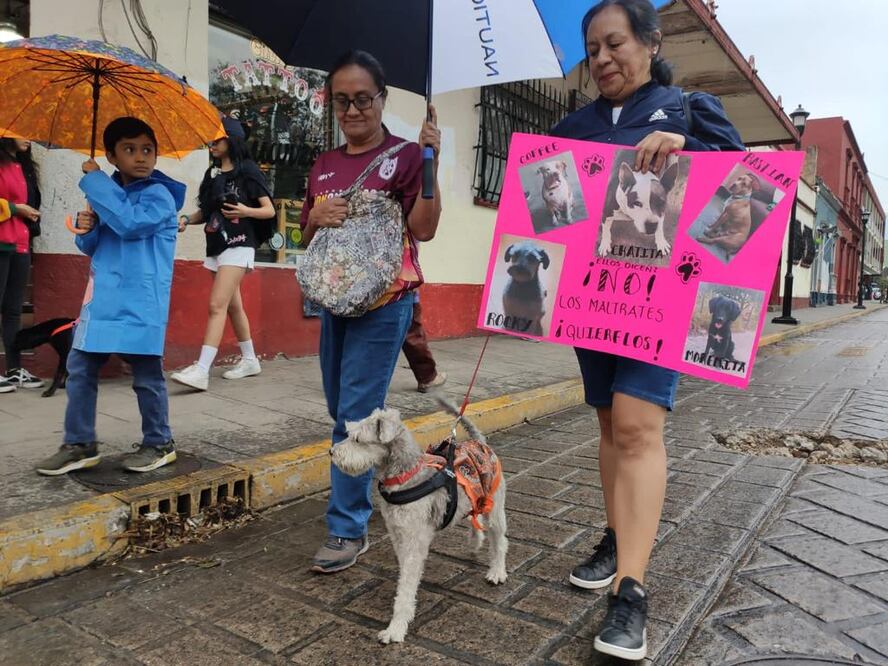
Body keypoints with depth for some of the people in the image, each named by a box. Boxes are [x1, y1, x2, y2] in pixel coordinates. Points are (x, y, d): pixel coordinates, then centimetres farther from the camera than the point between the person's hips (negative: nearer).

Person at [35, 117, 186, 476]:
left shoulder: (159, 194, -7)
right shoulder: (110, 191, 16)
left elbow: (130, 223, -26)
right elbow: (92, 247, 23)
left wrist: (94, 180, -16)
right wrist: (86, 228, -1)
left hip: (141, 304, -7)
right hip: (102, 299, 7)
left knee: (147, 376, 1)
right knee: (79, 369, 9)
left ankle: (159, 444, 17)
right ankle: (80, 445, 20)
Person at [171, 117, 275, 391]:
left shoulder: (248, 170, -5)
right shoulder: (212, 173, 13)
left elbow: (269, 210, -5)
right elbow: (206, 211, 16)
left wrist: (246, 211, -24)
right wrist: (187, 219, -4)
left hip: (238, 246, -7)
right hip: (216, 246, 8)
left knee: (217, 305, -15)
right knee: (233, 306, 13)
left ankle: (201, 371, -19)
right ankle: (249, 360, 26)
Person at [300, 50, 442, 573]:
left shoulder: (403, 156, -5)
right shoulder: (324, 165, 13)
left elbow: (424, 228, -14)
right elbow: (307, 236, 17)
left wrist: (430, 163, -23)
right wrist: (318, 216, -5)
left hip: (384, 301, -7)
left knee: (357, 413, -7)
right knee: (341, 411, 16)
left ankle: (349, 530, 4)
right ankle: (356, 498, 36)